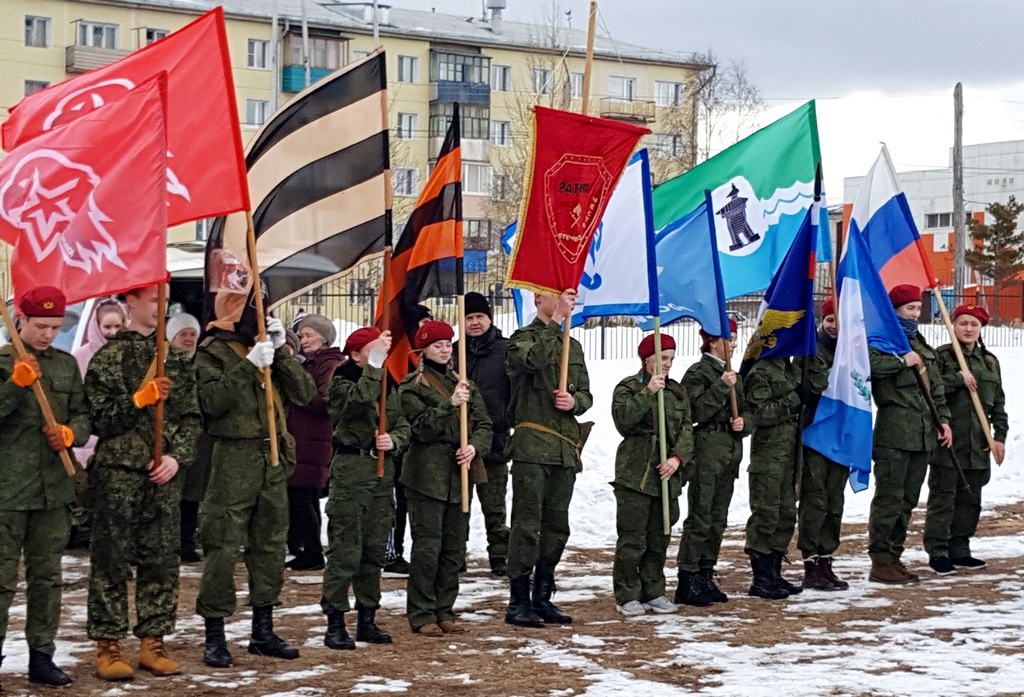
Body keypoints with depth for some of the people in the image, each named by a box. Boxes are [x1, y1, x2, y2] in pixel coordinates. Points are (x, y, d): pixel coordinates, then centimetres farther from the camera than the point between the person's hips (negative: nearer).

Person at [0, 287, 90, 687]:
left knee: (48, 577, 10)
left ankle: (41, 657, 19)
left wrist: (70, 434, -6)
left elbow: (83, 415, 14)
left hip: (55, 488, 5)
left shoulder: (67, 365, 12)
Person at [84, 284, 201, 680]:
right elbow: (98, 420, -6)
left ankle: (152, 642, 14)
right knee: (112, 561, -1)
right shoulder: (108, 358, -1)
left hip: (164, 475, 4)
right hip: (117, 473, -4)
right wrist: (138, 400, -17)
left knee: (162, 561, 6)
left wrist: (177, 457, -4)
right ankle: (107, 645, 4)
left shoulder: (175, 359, 12)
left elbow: (191, 418, 10)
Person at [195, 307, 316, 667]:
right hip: (234, 457, -6)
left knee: (270, 545, 11)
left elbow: (304, 393, 4)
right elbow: (212, 401, -17)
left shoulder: (266, 349, 13)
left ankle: (263, 632, 21)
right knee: (223, 546, -6)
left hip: (273, 458, 6)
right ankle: (214, 637, -1)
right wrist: (248, 366, -21)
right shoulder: (213, 352, -1)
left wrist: (282, 352, -5)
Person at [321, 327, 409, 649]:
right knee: (345, 551, -7)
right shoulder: (341, 384, -4)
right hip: (350, 470, -6)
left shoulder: (388, 385, 15)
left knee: (375, 551, 11)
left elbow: (403, 426, 14)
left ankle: (367, 619, 20)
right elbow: (359, 400, -26)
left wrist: (393, 440, -7)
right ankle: (335, 623, -3)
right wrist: (375, 364, -27)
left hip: (382, 471, 6)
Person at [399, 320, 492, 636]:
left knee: (454, 548, 9)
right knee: (427, 547, -6)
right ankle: (421, 614, 1)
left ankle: (444, 611, 18)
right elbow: (423, 427, -11)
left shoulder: (465, 385, 16)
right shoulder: (411, 387, 0)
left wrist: (474, 446, -9)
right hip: (427, 476, -6)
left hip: (459, 474, 6)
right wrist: (450, 404, -20)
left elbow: (484, 424, 10)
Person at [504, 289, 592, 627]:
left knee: (556, 526, 10)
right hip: (532, 446, -7)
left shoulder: (573, 346, 20)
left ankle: (542, 598, 20)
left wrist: (574, 401, -3)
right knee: (527, 524, -7)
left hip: (566, 448, 7)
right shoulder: (523, 337, -1)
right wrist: (555, 321, -24)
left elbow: (586, 395, 19)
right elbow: (534, 359, -25)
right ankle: (518, 601, -3)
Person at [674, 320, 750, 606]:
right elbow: (698, 411, -16)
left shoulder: (733, 374, 19)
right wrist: (721, 387, -22)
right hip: (706, 451, -8)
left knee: (718, 519, 11)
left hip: (731, 452, 8)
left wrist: (744, 422, 1)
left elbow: (746, 411, 23)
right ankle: (687, 582, -7)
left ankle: (705, 577, 18)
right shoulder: (698, 373, -5)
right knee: (700, 518, -9)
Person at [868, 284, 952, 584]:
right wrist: (902, 361, -18)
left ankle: (894, 557, 17)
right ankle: (880, 562, -4)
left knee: (908, 499, 10)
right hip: (893, 432, -8)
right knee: (889, 497, -8)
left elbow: (936, 388, 23)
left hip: (922, 433, 8)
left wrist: (943, 419, 13)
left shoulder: (922, 345, 22)